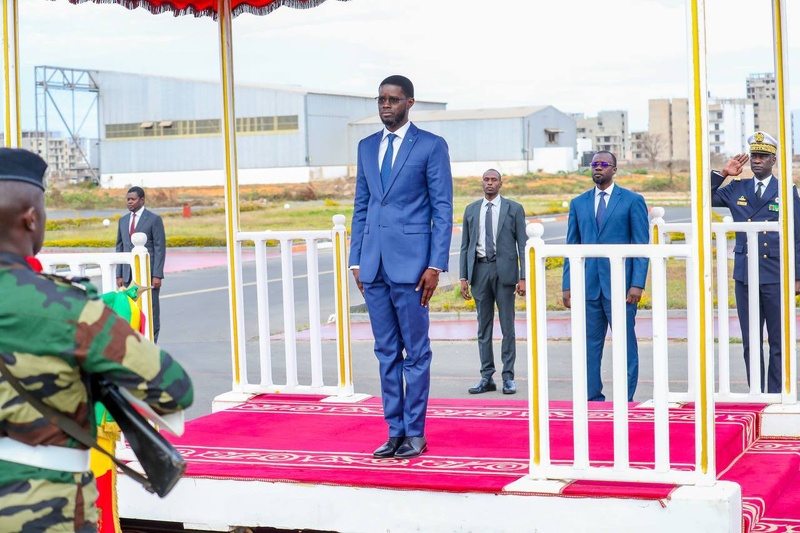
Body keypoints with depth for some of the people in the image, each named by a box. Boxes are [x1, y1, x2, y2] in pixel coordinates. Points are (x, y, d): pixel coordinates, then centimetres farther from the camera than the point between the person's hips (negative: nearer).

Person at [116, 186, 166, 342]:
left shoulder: (154, 219, -1)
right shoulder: (123, 221, 15)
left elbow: (160, 248, -5)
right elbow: (120, 247, 16)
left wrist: (157, 275, -12)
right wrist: (119, 274, 8)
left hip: (148, 273, -5)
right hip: (129, 274, 5)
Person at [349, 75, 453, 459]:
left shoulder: (431, 146, -1)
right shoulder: (367, 147, 15)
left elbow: (443, 210, -4)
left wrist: (436, 265, -11)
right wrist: (356, 260, 11)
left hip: (410, 264, -5)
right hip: (374, 265, 5)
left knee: (415, 352, 1)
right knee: (386, 352, 9)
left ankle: (415, 433, 8)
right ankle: (395, 431, 16)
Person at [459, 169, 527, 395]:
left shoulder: (514, 209, 3)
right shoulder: (471, 210, 11)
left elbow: (522, 244, 1)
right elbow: (465, 246, 12)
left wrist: (523, 277, -7)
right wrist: (464, 277, 4)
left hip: (504, 269, -3)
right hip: (479, 269, 3)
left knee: (507, 326, 0)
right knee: (483, 327, 6)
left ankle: (508, 377, 6)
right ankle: (487, 378, 10)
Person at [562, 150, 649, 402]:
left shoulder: (632, 201, 3)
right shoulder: (578, 203, 13)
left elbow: (642, 245, 0)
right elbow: (572, 247, 14)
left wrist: (637, 284, -10)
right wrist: (567, 285, 6)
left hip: (620, 285, -3)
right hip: (588, 286, 3)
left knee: (625, 344, -1)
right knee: (589, 345, 5)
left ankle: (625, 401, 4)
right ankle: (592, 400, 12)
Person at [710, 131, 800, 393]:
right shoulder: (736, 189, 10)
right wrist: (722, 173, 1)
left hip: (776, 278, -3)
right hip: (745, 277, 3)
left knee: (778, 342, 2)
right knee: (750, 342, 7)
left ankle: (777, 396, 7)